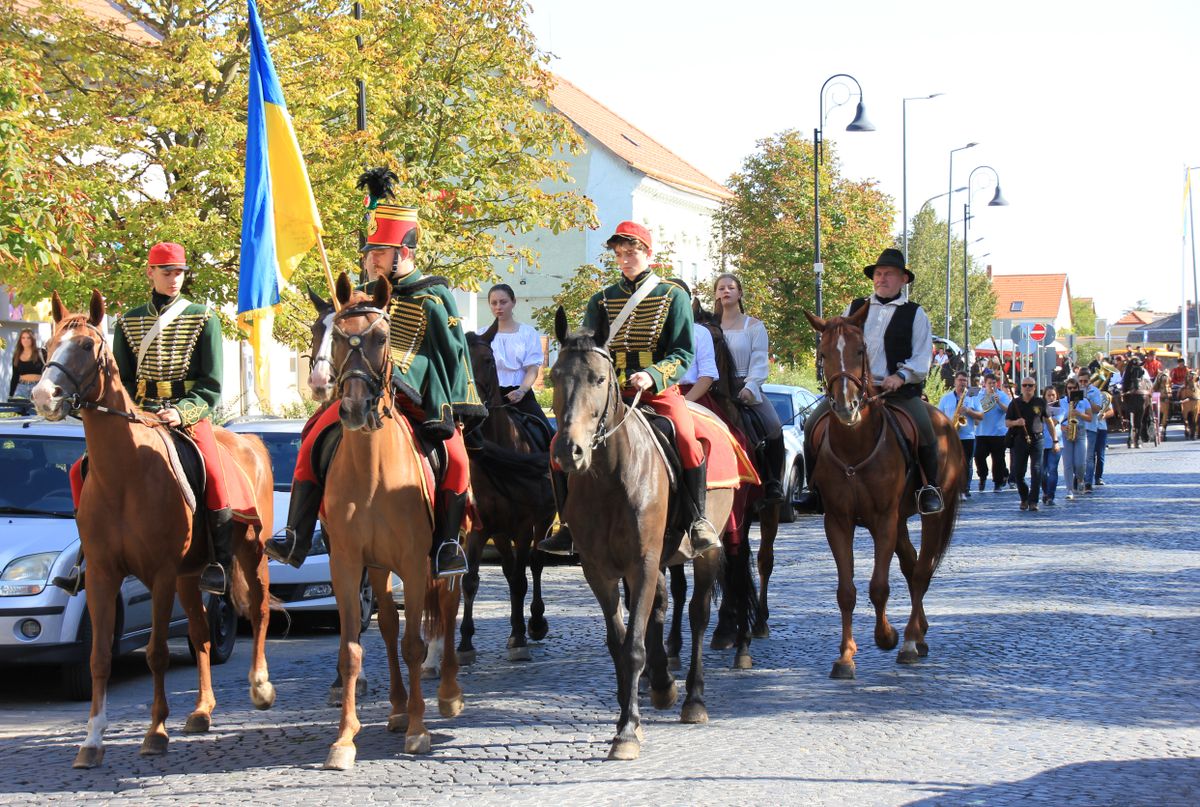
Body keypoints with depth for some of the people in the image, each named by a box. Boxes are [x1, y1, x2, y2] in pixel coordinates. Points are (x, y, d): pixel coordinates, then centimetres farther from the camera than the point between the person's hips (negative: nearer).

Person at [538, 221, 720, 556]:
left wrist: (652, 375, -20)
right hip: (612, 392, 3)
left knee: (688, 441, -30)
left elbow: (683, 354, -1)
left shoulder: (674, 296, 5)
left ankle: (698, 519, -14)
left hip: (660, 390, -3)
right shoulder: (602, 301, 14)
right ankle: (570, 525, -3)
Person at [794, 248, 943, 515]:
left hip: (899, 389, -3)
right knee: (813, 425, -11)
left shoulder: (915, 314, 8)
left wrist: (900, 376, -17)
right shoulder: (854, 309, 18)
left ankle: (930, 487, -8)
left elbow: (922, 358, 0)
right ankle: (815, 490, -1)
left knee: (923, 428, -28)